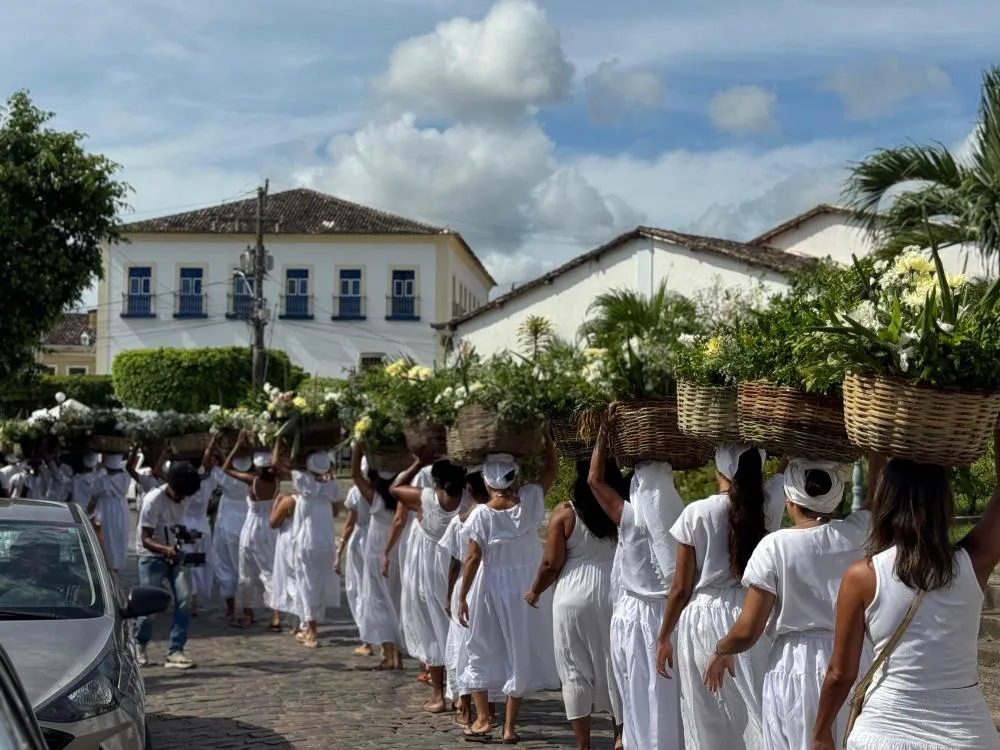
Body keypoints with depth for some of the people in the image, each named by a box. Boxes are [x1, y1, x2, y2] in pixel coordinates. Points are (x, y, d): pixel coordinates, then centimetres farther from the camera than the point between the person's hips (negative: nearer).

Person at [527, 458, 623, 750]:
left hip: (574, 597, -2)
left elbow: (552, 563, -6)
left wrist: (535, 592, 9)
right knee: (615, 668, 13)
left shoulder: (565, 513, -7)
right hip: (615, 596, 2)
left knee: (577, 672, 7)